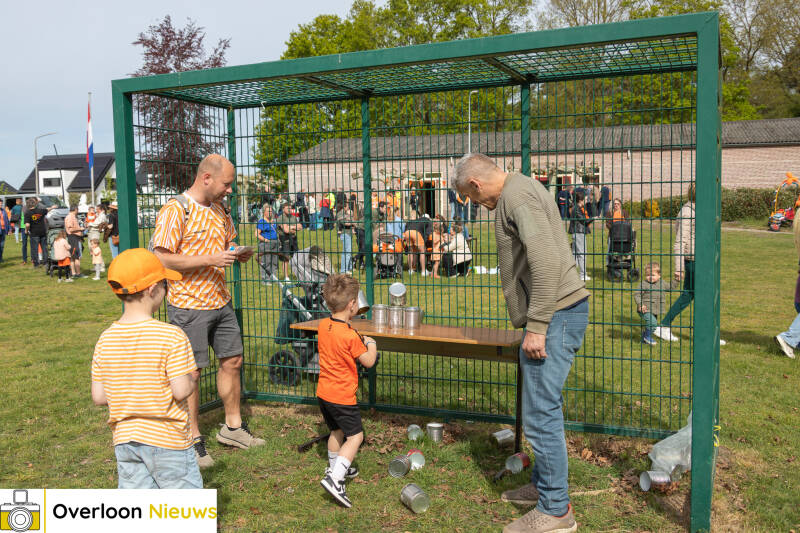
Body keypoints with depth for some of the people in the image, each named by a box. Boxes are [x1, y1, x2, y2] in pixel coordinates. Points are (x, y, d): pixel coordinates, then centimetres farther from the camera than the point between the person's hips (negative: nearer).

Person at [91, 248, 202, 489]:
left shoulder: (105, 340, -1)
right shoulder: (172, 336, -18)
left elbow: (98, 396, 2)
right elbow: (181, 391, -20)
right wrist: (193, 378, 0)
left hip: (124, 439, 5)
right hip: (167, 439, -5)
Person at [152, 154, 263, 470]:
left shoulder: (219, 210, 12)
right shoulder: (175, 210, -13)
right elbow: (161, 258, -18)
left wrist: (237, 255, 1)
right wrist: (210, 259, -24)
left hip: (220, 301, 8)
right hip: (188, 304, -8)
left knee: (232, 361, 12)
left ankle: (232, 427, 28)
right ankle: (192, 439, 17)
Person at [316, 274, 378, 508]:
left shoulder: (323, 325, -1)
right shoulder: (350, 336, -23)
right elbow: (368, 361, -12)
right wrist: (371, 344, 5)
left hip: (323, 392, 8)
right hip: (342, 396, -8)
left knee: (337, 431, 25)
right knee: (355, 436, 1)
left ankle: (334, 468, 41)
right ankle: (335, 479, -10)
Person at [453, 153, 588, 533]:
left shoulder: (516, 195, -13)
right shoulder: (520, 191, 20)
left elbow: (546, 261, -24)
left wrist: (537, 326, -23)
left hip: (556, 313, -11)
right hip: (557, 313, 11)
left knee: (540, 412, -4)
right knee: (543, 406, 19)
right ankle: (542, 484, 33)